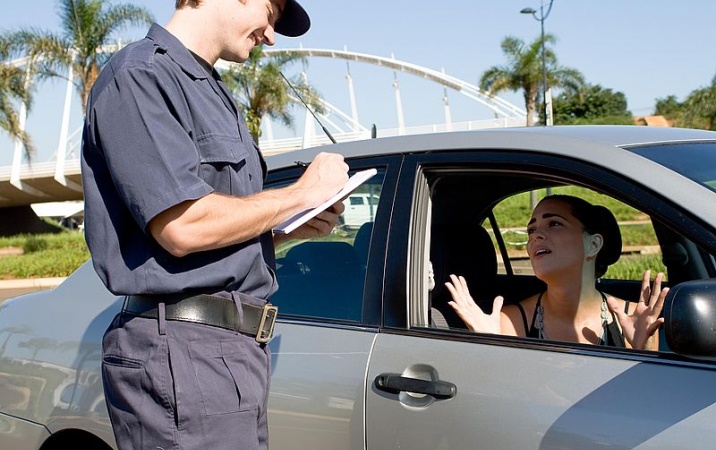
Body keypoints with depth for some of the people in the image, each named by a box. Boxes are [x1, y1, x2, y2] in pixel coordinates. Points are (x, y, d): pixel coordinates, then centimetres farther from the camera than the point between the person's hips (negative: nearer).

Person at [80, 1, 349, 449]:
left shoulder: (212, 93, 20)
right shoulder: (142, 75, -9)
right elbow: (183, 228, -20)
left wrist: (293, 227, 5)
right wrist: (302, 194, -8)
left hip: (237, 345, 9)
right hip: (185, 349, -9)